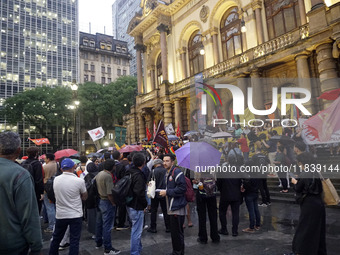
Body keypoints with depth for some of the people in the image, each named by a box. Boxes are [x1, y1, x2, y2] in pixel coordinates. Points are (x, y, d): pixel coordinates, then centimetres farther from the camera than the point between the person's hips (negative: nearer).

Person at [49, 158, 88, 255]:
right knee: (74, 240, 6)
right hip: (75, 215, -4)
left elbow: (56, 195, 11)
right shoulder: (79, 181, -18)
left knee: (56, 238, 23)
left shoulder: (56, 180, -5)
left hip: (60, 215, 4)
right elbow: (84, 197, -4)